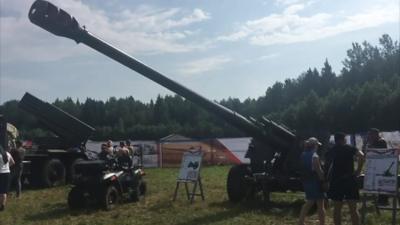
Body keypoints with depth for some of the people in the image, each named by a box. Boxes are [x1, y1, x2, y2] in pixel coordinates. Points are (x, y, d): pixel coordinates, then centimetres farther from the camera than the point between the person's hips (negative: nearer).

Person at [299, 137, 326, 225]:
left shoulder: (304, 154, 6)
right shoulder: (314, 156, -17)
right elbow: (319, 170, -17)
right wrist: (324, 180, -11)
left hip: (307, 181, 8)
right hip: (315, 181, -8)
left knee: (309, 203, 19)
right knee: (320, 206, 2)